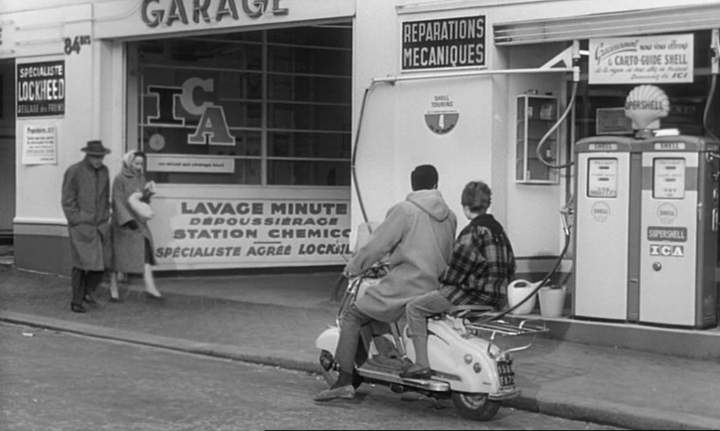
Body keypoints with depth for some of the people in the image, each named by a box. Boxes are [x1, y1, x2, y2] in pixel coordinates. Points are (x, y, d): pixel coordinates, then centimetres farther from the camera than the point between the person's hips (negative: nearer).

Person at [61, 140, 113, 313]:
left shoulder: (103, 171, 5)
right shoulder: (74, 172, -12)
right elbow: (67, 201, -10)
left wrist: (105, 219, 9)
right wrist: (76, 224, -13)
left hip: (100, 225, 5)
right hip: (81, 224, -5)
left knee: (101, 261, 1)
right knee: (82, 263, -7)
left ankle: (88, 291, 23)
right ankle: (76, 301, 3)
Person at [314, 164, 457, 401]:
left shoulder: (404, 210, -6)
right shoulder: (449, 216, 12)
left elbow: (377, 244, -7)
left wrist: (353, 266, 6)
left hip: (404, 286, -7)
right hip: (437, 288, 7)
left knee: (351, 317, -1)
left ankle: (344, 382, -11)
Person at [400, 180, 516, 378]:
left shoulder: (473, 231, -15)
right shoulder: (498, 229, 12)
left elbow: (459, 265, -18)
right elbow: (509, 267, 17)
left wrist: (442, 280, -1)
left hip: (473, 294, -10)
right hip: (494, 299, 10)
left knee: (414, 308, -3)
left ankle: (422, 365, -8)